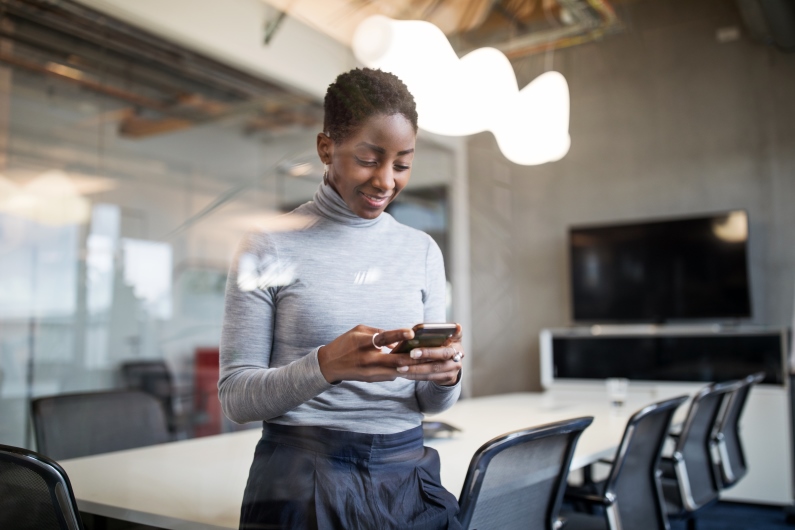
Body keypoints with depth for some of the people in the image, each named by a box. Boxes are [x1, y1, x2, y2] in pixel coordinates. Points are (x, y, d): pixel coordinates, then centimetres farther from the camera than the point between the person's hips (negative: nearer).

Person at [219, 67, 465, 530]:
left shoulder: (423, 251, 8)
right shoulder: (270, 248, -4)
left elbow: (431, 403, 12)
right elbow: (235, 397, -4)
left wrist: (446, 375, -12)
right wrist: (326, 365, -22)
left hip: (407, 475, 4)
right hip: (301, 479, -3)